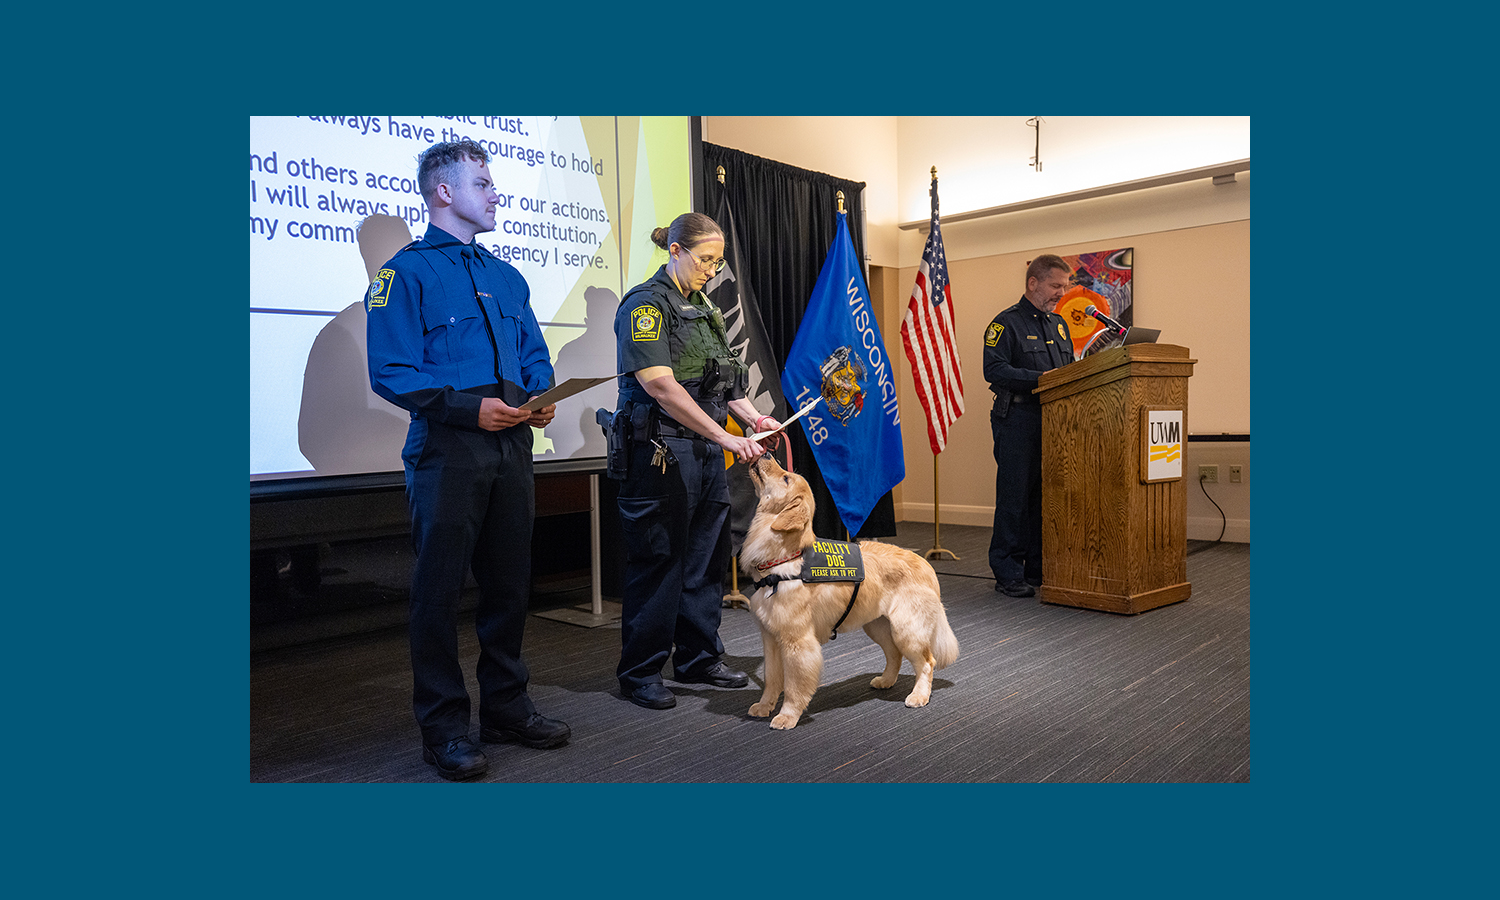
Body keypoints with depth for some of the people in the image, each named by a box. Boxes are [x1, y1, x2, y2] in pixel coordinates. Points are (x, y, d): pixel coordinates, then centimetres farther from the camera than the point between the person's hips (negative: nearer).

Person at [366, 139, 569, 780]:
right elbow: (391, 371, -11)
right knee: (440, 589, 1)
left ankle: (507, 708, 27)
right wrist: (470, 407, -19)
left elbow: (534, 353, 20)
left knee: (510, 583, 13)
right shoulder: (407, 271, -3)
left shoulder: (506, 277, 18)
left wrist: (539, 397, -1)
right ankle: (444, 728, 14)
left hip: (511, 448, 7)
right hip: (447, 453, -6)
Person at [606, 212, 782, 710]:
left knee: (707, 558, 13)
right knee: (657, 562, 0)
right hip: (661, 452, -8)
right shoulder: (646, 304, -9)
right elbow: (661, 385, -20)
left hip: (706, 450, 8)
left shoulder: (702, 307, 17)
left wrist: (752, 416, 4)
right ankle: (639, 673, 13)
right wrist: (725, 436, -24)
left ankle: (699, 659, 27)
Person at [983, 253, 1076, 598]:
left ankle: (1040, 569, 17)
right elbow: (994, 369, -15)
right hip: (1018, 418, -7)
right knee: (1015, 497, -4)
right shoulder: (1006, 323, -4)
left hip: (1054, 420, 7)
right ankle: (1008, 574, 3)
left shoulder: (1059, 324, 20)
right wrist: (1040, 378, -21)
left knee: (1047, 495, 8)